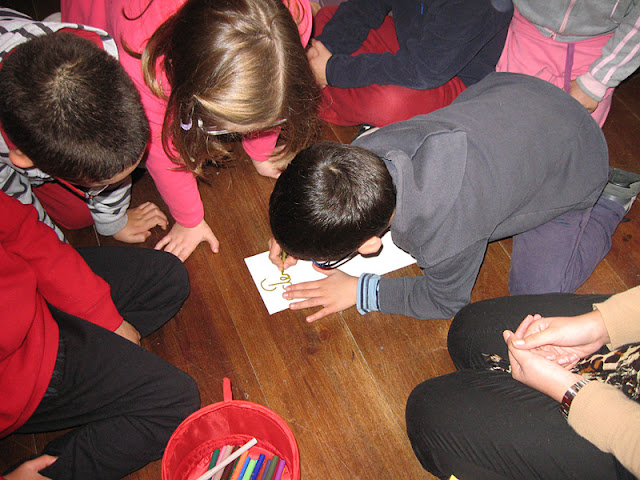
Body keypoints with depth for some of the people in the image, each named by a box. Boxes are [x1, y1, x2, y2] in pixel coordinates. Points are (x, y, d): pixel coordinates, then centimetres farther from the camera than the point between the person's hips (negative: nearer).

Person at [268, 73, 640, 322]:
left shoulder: (444, 239, -43)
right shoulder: (365, 150, -28)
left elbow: (448, 302, -16)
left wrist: (360, 291, -11)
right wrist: (296, 236, -12)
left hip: (577, 155, -5)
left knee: (536, 295, -3)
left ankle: (607, 202, 16)